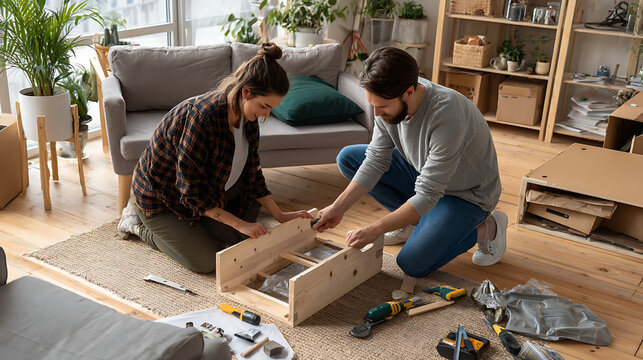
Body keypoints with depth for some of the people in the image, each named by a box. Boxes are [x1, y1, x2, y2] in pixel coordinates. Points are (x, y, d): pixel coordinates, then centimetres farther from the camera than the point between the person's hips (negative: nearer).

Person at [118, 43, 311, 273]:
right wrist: (239, 224, -29)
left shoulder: (248, 116, -10)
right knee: (206, 262, -11)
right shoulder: (202, 116, -36)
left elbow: (252, 172, 2)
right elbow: (192, 191, -32)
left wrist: (279, 215, -2)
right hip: (160, 196, -8)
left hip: (204, 189, 8)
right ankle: (138, 223, 8)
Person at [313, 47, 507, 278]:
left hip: (467, 194, -7)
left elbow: (428, 195, -34)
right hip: (422, 173, 7)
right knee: (348, 158, -2)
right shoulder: (389, 101, -16)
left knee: (413, 265, -20)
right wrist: (339, 208, -16)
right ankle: (414, 219, 9)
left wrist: (374, 230, -32)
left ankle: (486, 229, 3)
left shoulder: (447, 116, -38)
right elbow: (376, 161, -9)